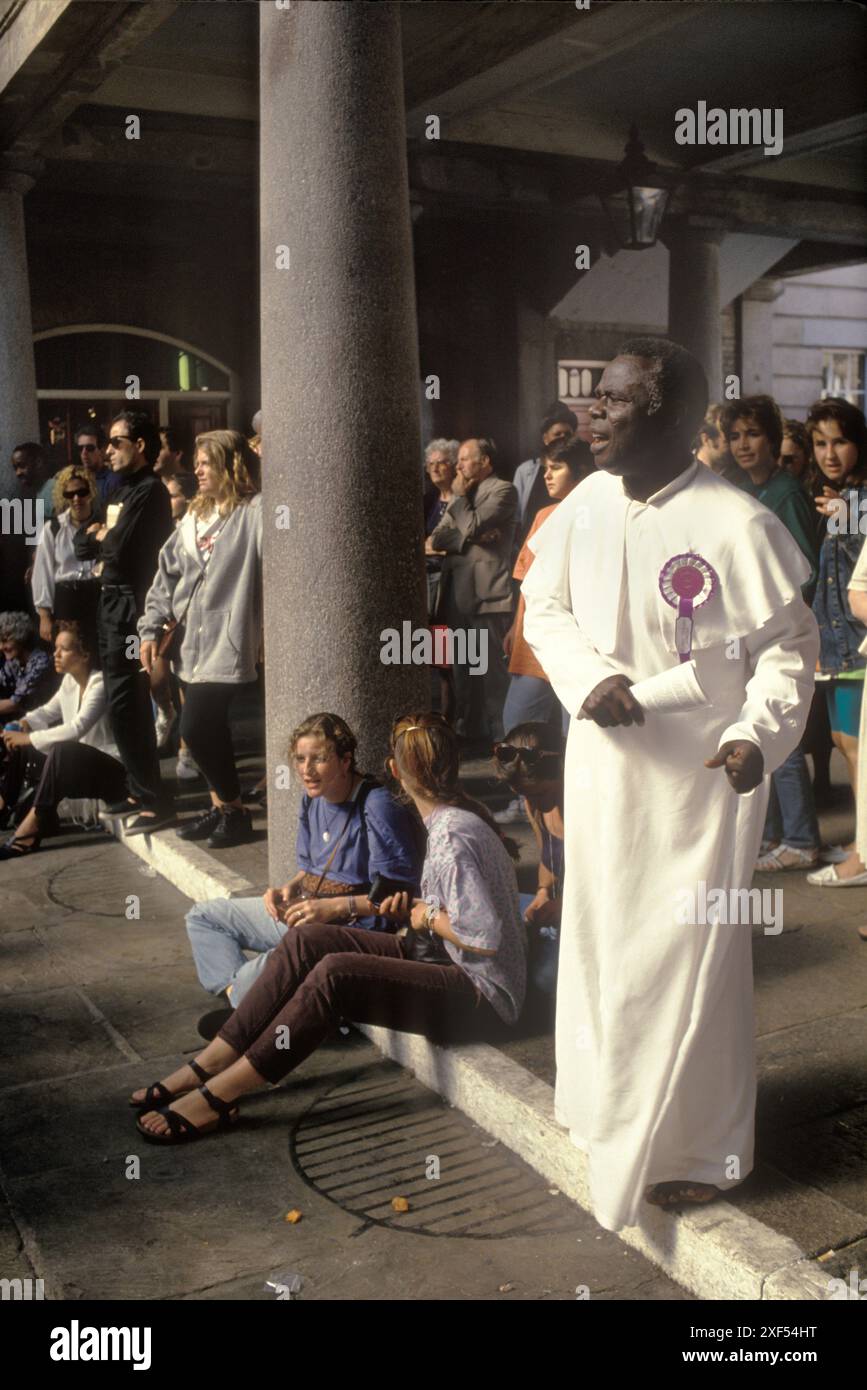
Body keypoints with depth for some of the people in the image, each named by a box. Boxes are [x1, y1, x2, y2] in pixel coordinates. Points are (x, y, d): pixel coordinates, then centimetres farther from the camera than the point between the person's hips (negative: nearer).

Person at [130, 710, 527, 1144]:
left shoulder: (453, 836, -22)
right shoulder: (450, 818, 9)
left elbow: (489, 937, -27)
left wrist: (428, 917, -12)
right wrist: (415, 908, 7)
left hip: (481, 995, -9)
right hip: (451, 966, 9)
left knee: (335, 973, -27)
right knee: (307, 938, -6)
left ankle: (216, 1097, -19)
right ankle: (209, 1065, -7)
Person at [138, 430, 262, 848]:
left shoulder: (255, 511, -8)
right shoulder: (196, 515, 16)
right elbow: (169, 571, 17)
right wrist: (151, 627, 11)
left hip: (227, 643, -7)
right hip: (194, 642, 7)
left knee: (196, 728, -10)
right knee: (208, 729, 11)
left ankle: (234, 810, 8)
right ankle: (221, 805, 25)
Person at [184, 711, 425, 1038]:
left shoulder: (378, 808, -19)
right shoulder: (313, 800, 7)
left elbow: (400, 894, -21)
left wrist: (334, 907, -26)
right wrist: (288, 888, -2)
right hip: (301, 911, 10)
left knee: (267, 968, -37)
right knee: (202, 916, 11)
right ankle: (235, 993, -10)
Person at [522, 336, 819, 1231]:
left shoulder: (738, 526, -18)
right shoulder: (586, 503, -4)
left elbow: (790, 645, -8)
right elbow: (545, 609, 7)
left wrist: (759, 733, -23)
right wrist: (590, 677, -11)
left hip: (703, 770, -5)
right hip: (605, 758, 5)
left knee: (689, 955, 4)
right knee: (601, 938, 18)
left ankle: (698, 1148, 25)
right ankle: (610, 1109, 40)